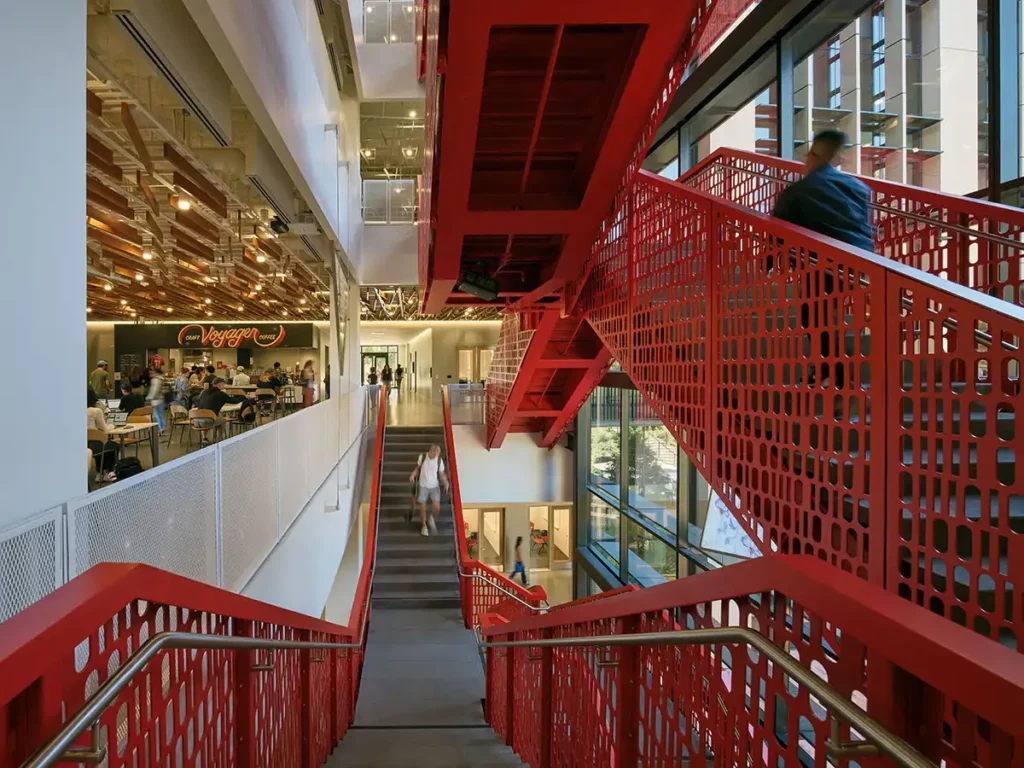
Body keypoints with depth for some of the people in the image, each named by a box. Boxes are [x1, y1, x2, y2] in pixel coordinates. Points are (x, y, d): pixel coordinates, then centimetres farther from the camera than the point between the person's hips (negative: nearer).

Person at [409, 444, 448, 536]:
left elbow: (441, 474, -2)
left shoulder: (440, 460, -9)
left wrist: (445, 482, -19)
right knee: (423, 508, 3)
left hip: (435, 487, 0)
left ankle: (432, 518, 24)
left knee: (437, 508, -10)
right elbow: (418, 468, 6)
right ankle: (424, 526, 27)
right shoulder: (422, 457, -10)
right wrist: (413, 475, -12)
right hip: (423, 486, 0)